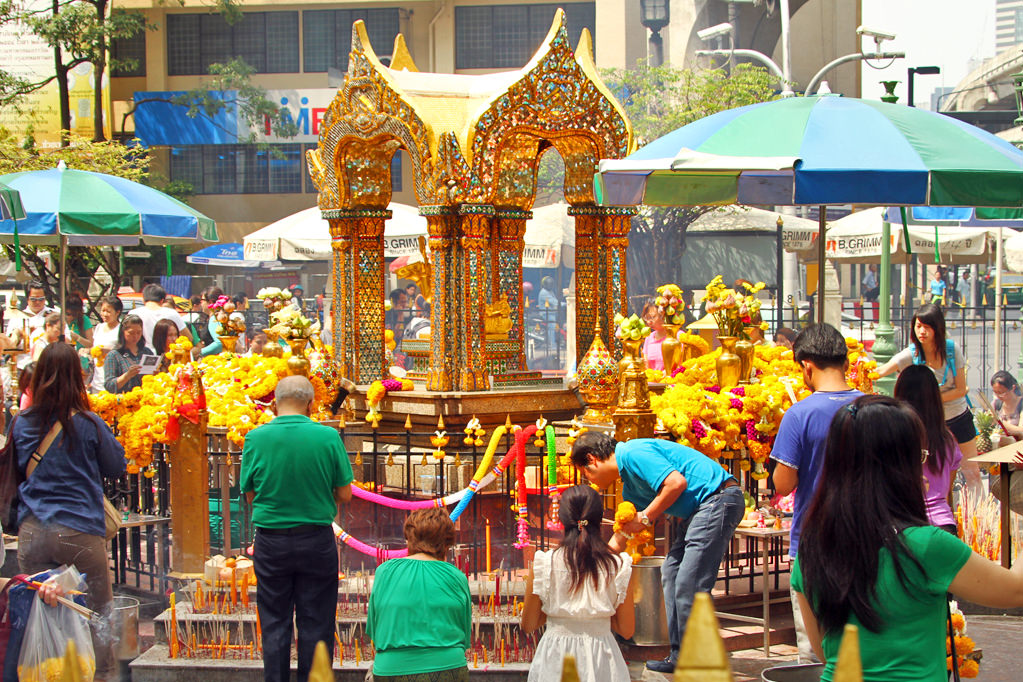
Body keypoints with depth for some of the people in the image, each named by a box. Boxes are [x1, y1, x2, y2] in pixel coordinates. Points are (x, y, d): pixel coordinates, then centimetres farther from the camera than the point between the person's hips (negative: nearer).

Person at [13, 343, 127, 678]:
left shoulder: (20, 423, 3)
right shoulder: (88, 424, -7)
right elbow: (116, 468, 6)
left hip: (31, 533, 3)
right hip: (79, 532, -3)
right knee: (99, 615, 7)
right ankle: (100, 675, 8)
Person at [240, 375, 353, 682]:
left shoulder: (255, 438, -6)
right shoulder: (328, 437, -9)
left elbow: (249, 495, 1)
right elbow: (345, 494, -4)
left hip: (270, 540, 1)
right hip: (316, 540, -1)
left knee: (274, 624, 11)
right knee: (315, 625, 8)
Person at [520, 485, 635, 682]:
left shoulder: (543, 564, -8)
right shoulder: (619, 567, -6)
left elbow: (527, 625, 1)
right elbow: (627, 630, 0)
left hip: (555, 663, 0)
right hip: (601, 662, 0)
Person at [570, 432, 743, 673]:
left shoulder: (632, 453, -10)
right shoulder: (630, 489, 21)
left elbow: (677, 482, -22)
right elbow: (618, 542, 30)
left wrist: (646, 517, -11)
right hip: (698, 509, 11)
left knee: (688, 587, -11)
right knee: (671, 573, 13)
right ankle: (679, 657, 16)